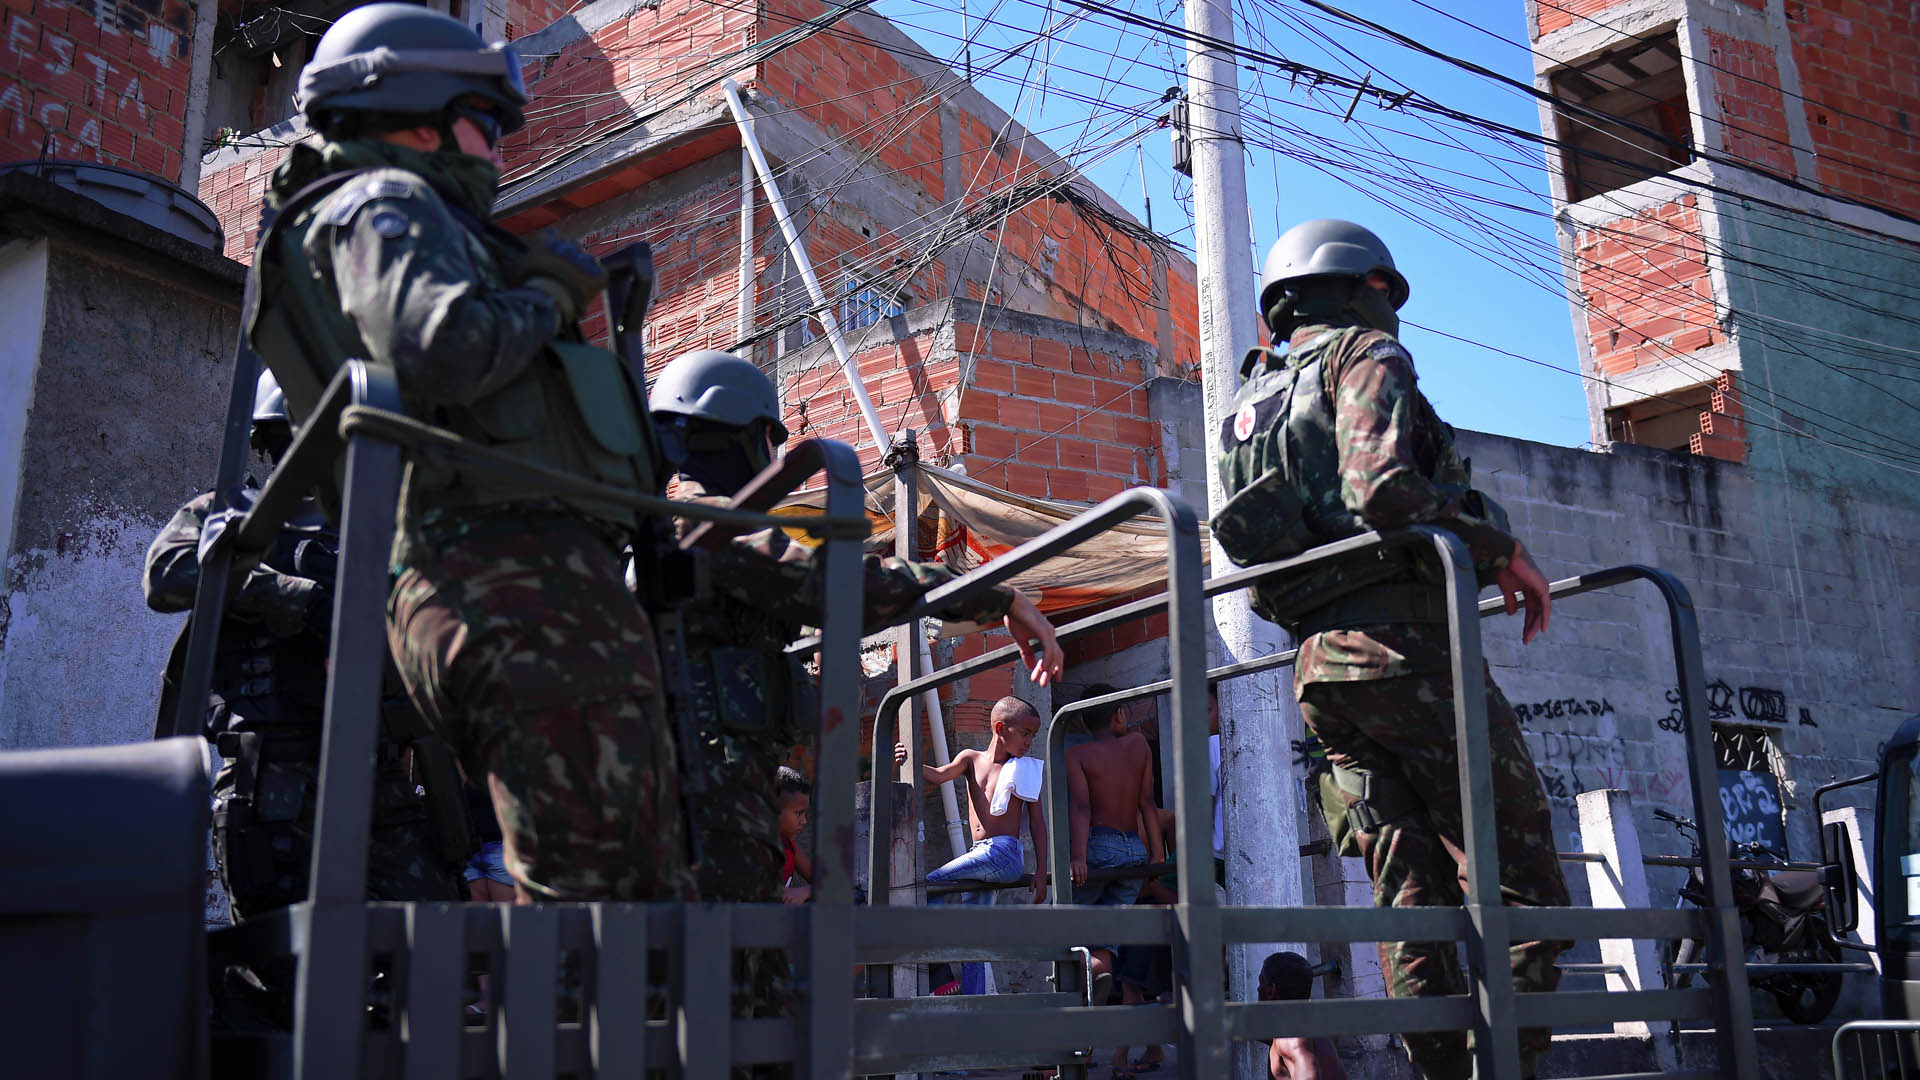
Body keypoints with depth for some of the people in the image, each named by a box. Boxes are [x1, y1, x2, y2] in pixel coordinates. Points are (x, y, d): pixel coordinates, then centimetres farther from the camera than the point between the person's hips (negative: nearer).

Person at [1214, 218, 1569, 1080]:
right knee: (1519, 878, -6)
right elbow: (1382, 486, -17)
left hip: (1318, 666, 8)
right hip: (1403, 641, -8)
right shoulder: (1366, 354, 2)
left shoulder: (1254, 404, 27)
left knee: (1411, 891, 7)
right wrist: (1499, 548, -7)